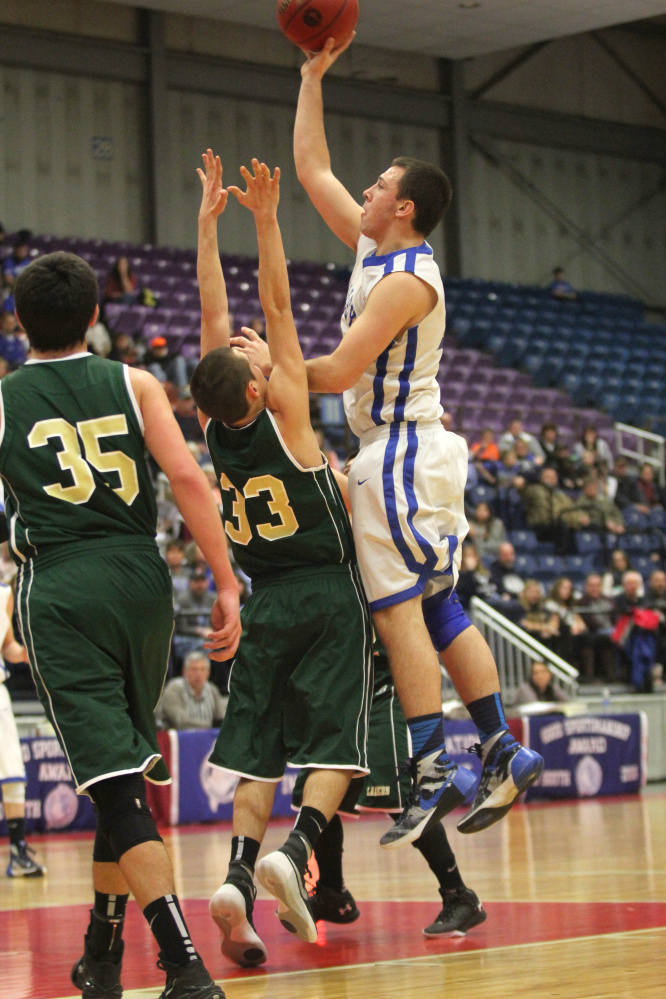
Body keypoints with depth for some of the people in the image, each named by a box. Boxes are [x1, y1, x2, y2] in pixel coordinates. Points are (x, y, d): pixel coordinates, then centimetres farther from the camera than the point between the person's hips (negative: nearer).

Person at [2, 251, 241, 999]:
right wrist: (226, 586, -5)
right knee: (125, 773, 18)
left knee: (116, 786, -8)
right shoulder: (134, 385, 5)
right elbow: (187, 478, -7)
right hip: (139, 577, 3)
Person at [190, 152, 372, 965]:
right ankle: (294, 852, -25)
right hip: (329, 595, -4)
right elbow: (276, 308, -10)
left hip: (264, 605, 4)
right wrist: (264, 220, -12)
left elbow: (213, 317, 3)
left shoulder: (216, 429, -2)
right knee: (334, 746, -3)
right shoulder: (283, 416, -13)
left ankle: (237, 876, -14)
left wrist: (207, 224, 8)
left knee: (258, 753, 4)